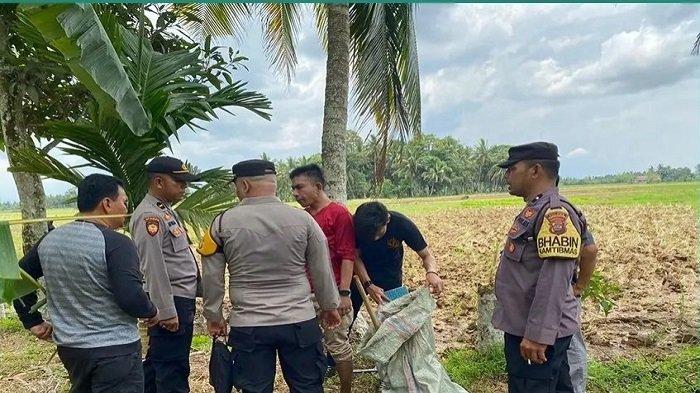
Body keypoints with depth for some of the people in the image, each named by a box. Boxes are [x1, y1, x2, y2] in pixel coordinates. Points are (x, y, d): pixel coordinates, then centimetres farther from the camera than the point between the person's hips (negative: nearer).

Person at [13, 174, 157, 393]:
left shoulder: (49, 240, 5)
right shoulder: (116, 243, -18)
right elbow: (131, 298, -24)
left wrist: (33, 321, 18)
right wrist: (151, 312, -5)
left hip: (69, 347, 7)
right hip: (115, 350, -7)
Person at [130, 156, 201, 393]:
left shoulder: (166, 210, 14)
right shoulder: (149, 215, -17)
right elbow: (154, 268, -21)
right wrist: (166, 311, -21)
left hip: (183, 298, 10)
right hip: (171, 302, -10)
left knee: (157, 361, 20)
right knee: (172, 368, 0)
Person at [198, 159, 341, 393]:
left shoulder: (223, 223, -6)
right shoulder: (303, 219, -5)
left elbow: (212, 278, 1)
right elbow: (322, 271, 3)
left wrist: (213, 316, 15)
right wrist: (330, 307, 18)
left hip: (248, 327, 0)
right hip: (300, 322, 1)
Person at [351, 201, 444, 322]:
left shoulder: (402, 224, -29)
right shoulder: (357, 223, -29)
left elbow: (426, 254, -21)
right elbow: (355, 256, -18)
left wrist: (431, 272, -42)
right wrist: (368, 284, -30)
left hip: (390, 275, 0)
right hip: (362, 272, 1)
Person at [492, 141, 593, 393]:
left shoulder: (555, 213, -19)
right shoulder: (535, 211, 11)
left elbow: (555, 280, -26)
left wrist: (538, 334, -27)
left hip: (537, 335, -10)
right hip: (523, 328, 10)